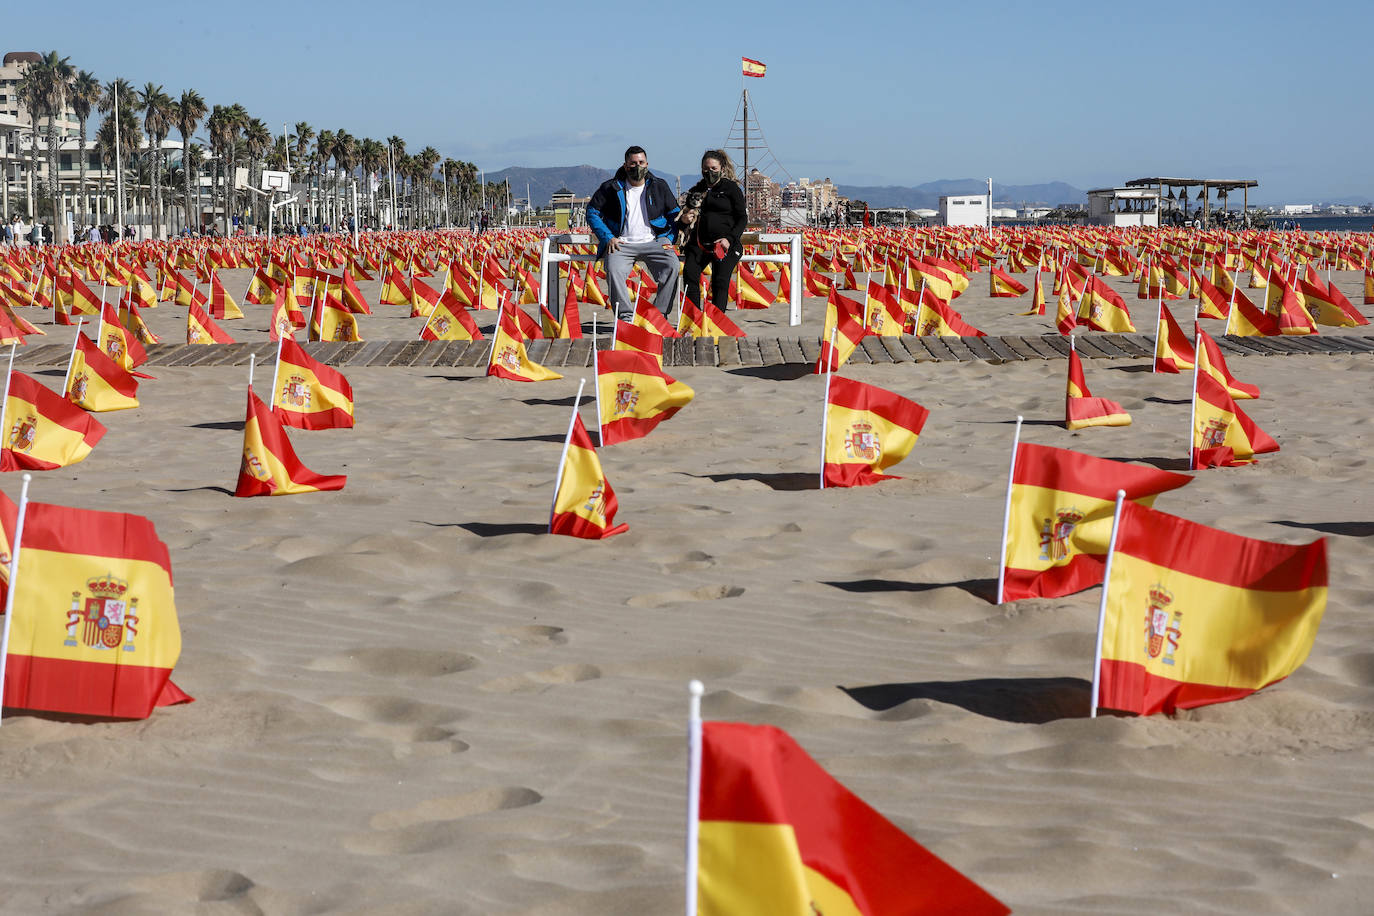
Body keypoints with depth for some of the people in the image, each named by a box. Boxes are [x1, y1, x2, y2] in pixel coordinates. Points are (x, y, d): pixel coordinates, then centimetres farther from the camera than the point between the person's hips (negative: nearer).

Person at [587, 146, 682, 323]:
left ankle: (660, 313, -21)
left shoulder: (659, 187, 11)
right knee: (614, 270, -32)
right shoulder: (612, 188, 6)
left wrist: (668, 238, 2)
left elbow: (674, 214, 18)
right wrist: (607, 238, -4)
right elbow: (592, 212, 9)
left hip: (652, 242, 1)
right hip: (621, 244, -1)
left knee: (672, 265, -28)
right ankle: (625, 316, -29)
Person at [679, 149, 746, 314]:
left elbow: (742, 219, 3)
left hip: (724, 244, -3)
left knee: (720, 281, -15)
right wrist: (684, 220, 4)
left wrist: (729, 239, -12)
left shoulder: (731, 188, 6)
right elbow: (688, 214, 30)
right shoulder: (697, 190, 19)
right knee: (689, 273, -18)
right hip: (699, 243, 4)